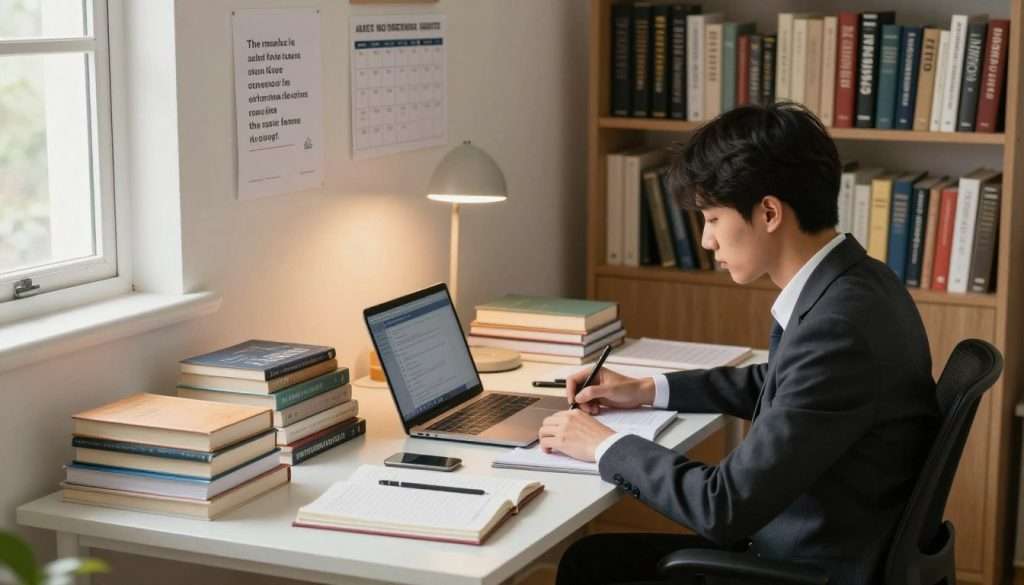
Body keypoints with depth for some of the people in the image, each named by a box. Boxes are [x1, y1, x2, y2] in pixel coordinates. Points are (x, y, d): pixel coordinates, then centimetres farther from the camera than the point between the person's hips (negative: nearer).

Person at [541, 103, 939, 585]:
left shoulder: (839, 328, -28)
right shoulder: (848, 283, 1)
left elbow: (725, 507, -26)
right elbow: (776, 385, 22)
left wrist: (606, 446, -12)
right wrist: (649, 390, 16)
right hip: (805, 545, 9)